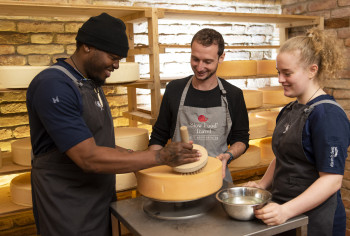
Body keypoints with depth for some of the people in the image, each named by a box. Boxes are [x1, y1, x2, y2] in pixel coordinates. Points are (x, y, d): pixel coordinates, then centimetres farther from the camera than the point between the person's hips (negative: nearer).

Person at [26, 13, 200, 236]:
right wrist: (161, 156, -24)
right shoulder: (53, 86, -21)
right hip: (69, 211, -8)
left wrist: (135, 156, 3)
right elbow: (89, 158, -27)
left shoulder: (92, 84, 8)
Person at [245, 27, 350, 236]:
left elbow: (332, 179, -22)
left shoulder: (328, 114, -17)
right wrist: (262, 185, 5)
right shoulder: (289, 111, 8)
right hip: (282, 213, 7)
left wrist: (286, 210, -27)